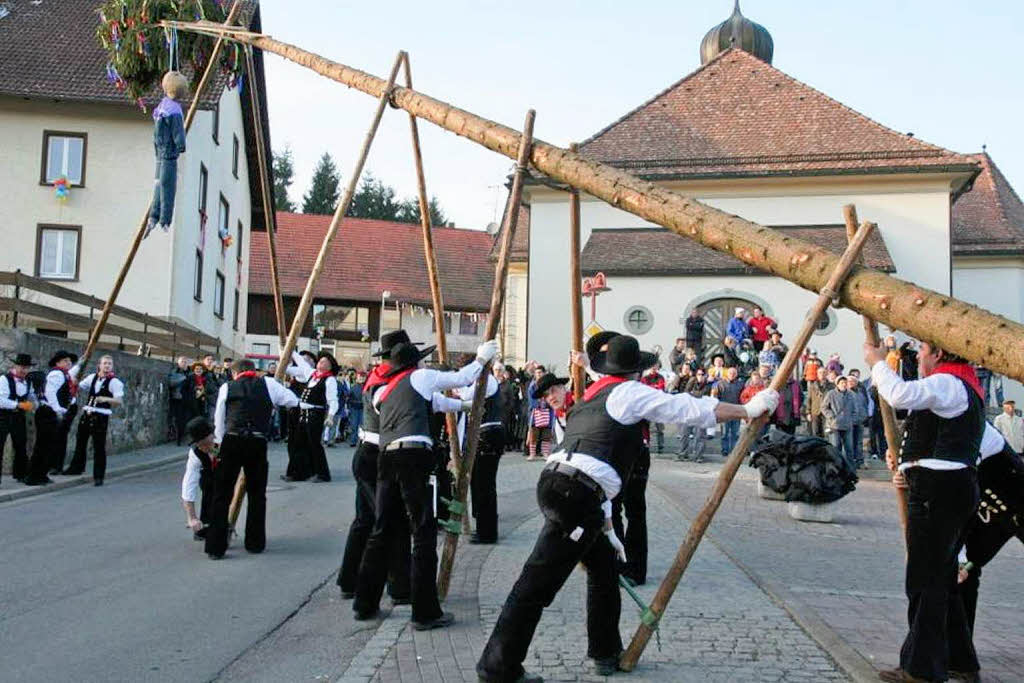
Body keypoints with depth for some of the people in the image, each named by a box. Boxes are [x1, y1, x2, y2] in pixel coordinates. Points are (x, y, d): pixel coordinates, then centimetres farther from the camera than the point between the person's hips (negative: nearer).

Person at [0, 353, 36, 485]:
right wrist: (19, 405, -24)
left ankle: (20, 474, 27)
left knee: (21, 446, 14)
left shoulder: (27, 381, 7)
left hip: (19, 417, 7)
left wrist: (32, 404, -5)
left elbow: (32, 397, 17)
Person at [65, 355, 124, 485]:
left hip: (101, 416, -6)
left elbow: (119, 401, -17)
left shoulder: (114, 382, -9)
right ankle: (77, 467, 39)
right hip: (87, 414, 6)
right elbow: (78, 387, 19)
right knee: (80, 441, 18)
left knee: (99, 446, -1)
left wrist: (106, 399, -34)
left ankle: (98, 476, 9)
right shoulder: (92, 377, 8)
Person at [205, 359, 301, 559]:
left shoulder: (226, 387, 12)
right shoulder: (268, 384, 11)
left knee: (222, 495, 8)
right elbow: (293, 401, 19)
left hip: (231, 441, -1)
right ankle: (255, 543, 25)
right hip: (258, 444, 1)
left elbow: (219, 422, 13)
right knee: (257, 494, 17)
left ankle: (216, 547, 8)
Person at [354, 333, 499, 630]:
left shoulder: (382, 392, 26)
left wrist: (463, 405, 45)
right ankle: (425, 612, -2)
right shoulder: (420, 377, 9)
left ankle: (365, 604, 22)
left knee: (380, 529, 14)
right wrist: (482, 358, 36)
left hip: (386, 457, 7)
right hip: (413, 456, -7)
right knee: (423, 532, -3)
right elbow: (461, 378, 19)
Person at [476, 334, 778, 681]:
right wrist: (749, 409, 14)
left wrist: (606, 526, 32)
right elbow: (692, 410, 3)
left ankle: (606, 654, 32)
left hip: (555, 482, 9)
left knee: (604, 567, 22)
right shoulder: (631, 392, 4)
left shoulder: (591, 396, 27)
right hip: (577, 496, -9)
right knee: (537, 584, -5)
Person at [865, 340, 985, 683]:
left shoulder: (948, 384, -13)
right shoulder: (963, 386, 21)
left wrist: (877, 362, -14)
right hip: (956, 487, 11)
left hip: (938, 489, -11)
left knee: (926, 579, -6)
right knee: (941, 577, 18)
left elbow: (900, 395, -30)